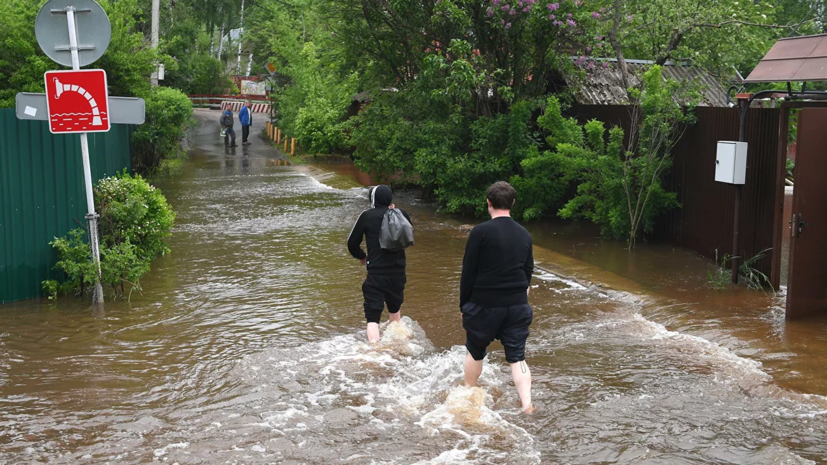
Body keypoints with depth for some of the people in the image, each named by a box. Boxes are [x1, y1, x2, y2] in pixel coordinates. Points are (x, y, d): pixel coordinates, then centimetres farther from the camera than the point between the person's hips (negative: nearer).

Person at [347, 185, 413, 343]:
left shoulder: (367, 216, -6)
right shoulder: (401, 214, 2)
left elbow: (352, 244, -2)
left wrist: (362, 257, 17)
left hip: (375, 273, -4)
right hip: (398, 272, 4)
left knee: (373, 316, -7)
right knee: (395, 309, 27)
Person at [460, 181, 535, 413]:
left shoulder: (481, 232, -11)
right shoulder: (524, 235, 5)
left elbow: (468, 272, -8)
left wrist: (464, 305, 2)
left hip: (485, 305, -3)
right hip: (518, 306, 4)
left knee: (475, 352, 17)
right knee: (517, 357, 6)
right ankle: (527, 405, -6)